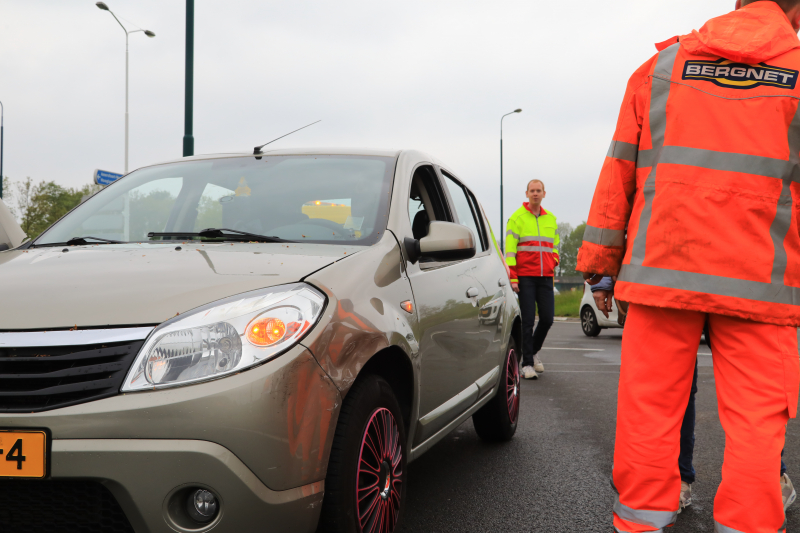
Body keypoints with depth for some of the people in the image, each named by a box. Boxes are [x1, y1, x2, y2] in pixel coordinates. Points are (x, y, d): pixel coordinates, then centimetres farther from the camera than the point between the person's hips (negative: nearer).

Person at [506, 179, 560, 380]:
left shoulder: (551, 219, 15)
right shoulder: (517, 218, 1)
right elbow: (509, 249, -4)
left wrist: (553, 264, 7)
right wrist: (512, 277, -11)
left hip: (545, 277, 4)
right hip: (525, 276, -4)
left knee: (547, 318, 1)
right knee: (528, 320, -5)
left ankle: (533, 351, 25)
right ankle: (527, 363, 1)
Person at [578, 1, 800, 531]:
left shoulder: (661, 68, 10)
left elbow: (619, 174, 8)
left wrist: (601, 263, 12)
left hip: (661, 271, 2)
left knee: (650, 403, 6)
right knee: (755, 417, 5)